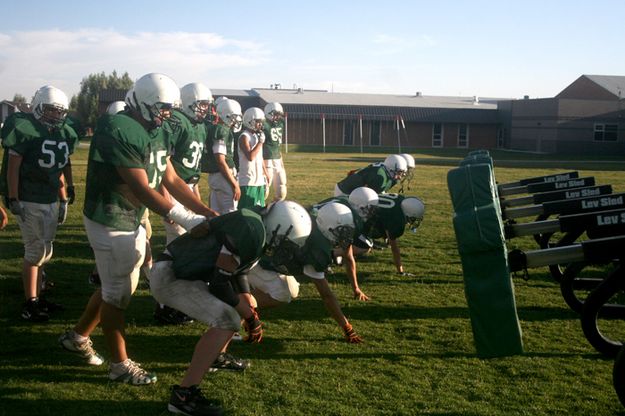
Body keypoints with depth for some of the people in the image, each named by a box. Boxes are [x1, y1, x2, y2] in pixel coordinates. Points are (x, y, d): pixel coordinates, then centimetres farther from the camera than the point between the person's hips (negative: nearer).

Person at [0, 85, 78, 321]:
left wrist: (63, 199, 17)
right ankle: (29, 304, 5)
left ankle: (37, 298, 24)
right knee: (36, 250, -5)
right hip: (29, 201, -7)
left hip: (51, 201, 7)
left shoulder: (63, 134, 10)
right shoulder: (25, 129, -12)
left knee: (44, 251, 13)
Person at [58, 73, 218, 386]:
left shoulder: (154, 132, 6)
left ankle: (77, 337, 40)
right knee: (117, 293, 4)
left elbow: (171, 179, 6)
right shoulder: (119, 131, -24)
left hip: (132, 221, 9)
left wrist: (206, 211, -2)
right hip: (110, 222, -9)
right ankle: (120, 365, 20)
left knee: (117, 287, 21)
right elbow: (141, 189, -27)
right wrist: (185, 219, -30)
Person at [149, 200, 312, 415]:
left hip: (188, 274, 10)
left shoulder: (257, 226, 7)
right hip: (169, 277, -10)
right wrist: (250, 317, -9)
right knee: (227, 321, -22)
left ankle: (215, 357, 34)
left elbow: (238, 274, 15)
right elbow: (219, 283, -23)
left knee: (247, 304, 18)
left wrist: (250, 310, 7)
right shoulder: (251, 231, -25)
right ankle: (183, 394, -17)